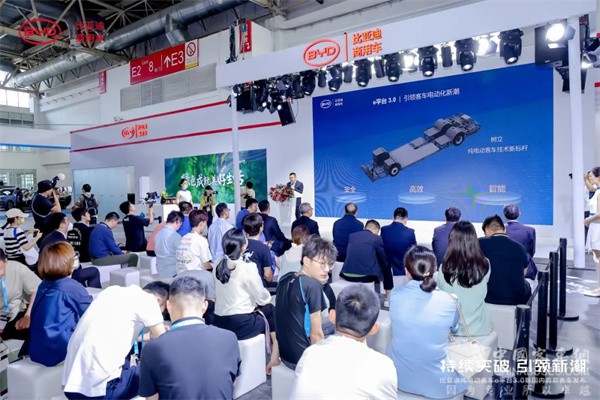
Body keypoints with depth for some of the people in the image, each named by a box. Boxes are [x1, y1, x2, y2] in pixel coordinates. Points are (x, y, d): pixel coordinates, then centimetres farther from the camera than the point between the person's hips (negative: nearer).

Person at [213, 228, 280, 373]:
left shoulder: (220, 265, 4)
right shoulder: (247, 267, -16)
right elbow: (262, 298, -8)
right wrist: (268, 297, 12)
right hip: (240, 325, -6)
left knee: (268, 309, 23)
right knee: (271, 310, 16)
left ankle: (273, 355, 25)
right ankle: (275, 357, 21)